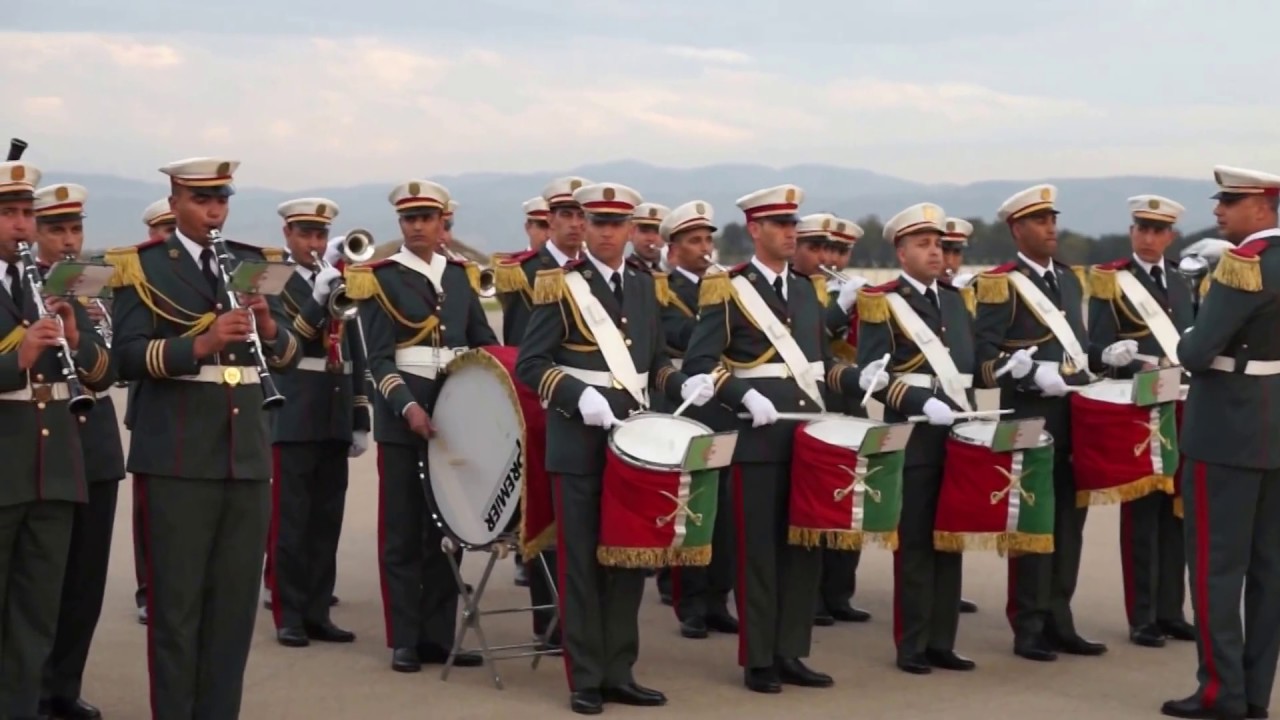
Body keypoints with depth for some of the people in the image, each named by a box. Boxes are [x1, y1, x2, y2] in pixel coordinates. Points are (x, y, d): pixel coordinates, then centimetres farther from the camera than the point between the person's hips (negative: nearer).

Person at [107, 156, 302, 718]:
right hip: (176, 454, -4)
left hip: (247, 450, 5)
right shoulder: (143, 267, -1)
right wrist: (200, 343, -26)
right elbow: (127, 356, -13)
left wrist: (269, 326, -12)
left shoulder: (255, 264, 13)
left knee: (237, 598, 7)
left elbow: (288, 356, 10)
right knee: (176, 600, -1)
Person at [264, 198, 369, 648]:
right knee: (291, 520, -3)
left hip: (335, 418, 6)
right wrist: (317, 299, -26)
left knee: (327, 520, 8)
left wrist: (360, 421, 12)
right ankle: (289, 616, 3)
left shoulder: (341, 285, 15)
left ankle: (317, 612, 14)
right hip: (293, 418, -5)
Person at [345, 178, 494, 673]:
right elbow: (379, 358, -9)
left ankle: (439, 634, 13)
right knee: (403, 529, 0)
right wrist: (408, 407, -22)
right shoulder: (379, 278, -2)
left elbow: (485, 343, 14)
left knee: (448, 525, 6)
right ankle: (405, 640, 7)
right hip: (402, 413, -4)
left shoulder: (462, 276, 12)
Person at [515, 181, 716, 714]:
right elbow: (529, 364, -9)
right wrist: (578, 396, -22)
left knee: (631, 559, 7)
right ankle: (586, 679, 7)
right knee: (582, 562, 0)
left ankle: (619, 672, 16)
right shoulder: (560, 286, -4)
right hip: (580, 441, -5)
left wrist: (682, 386, -2)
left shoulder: (643, 286, 12)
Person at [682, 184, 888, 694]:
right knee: (758, 548, -1)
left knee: (806, 542, 7)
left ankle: (790, 653, 16)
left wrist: (857, 378, 2)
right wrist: (745, 395, -24)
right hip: (758, 434, -6)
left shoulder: (806, 291, 16)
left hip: (808, 431, 6)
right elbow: (699, 362, -11)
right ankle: (758, 661, 7)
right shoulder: (726, 289, -4)